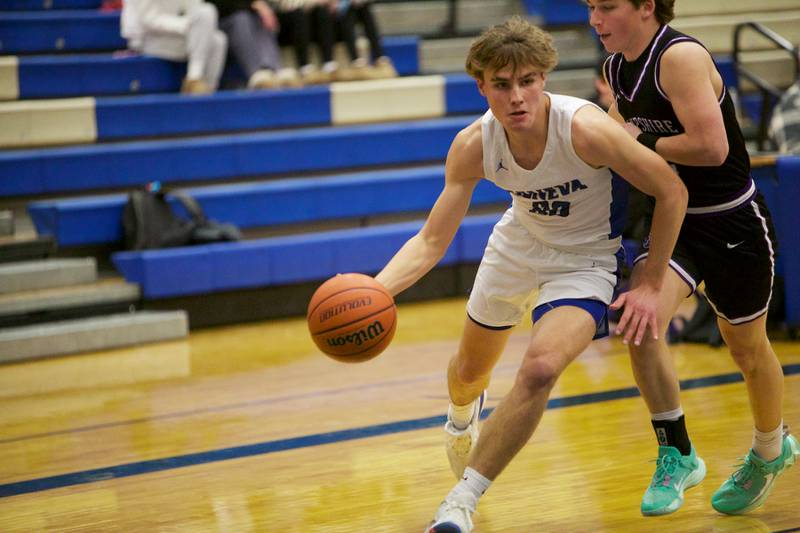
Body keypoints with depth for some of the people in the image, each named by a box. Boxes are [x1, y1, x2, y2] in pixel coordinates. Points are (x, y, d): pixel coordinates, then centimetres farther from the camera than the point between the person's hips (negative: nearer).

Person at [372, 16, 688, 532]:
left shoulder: (585, 128, -34)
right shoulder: (473, 146, -22)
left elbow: (672, 191, -22)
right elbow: (432, 241, -18)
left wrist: (651, 285, -17)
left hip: (585, 260, -4)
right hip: (519, 243, 5)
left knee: (540, 369, -29)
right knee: (470, 368, 22)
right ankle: (463, 416, 63)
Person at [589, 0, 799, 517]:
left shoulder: (682, 57, -24)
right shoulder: (617, 67, 2)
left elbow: (711, 147, -32)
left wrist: (642, 142, -22)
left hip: (734, 223, -6)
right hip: (674, 218, 6)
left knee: (748, 348, 13)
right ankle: (677, 456, -5)